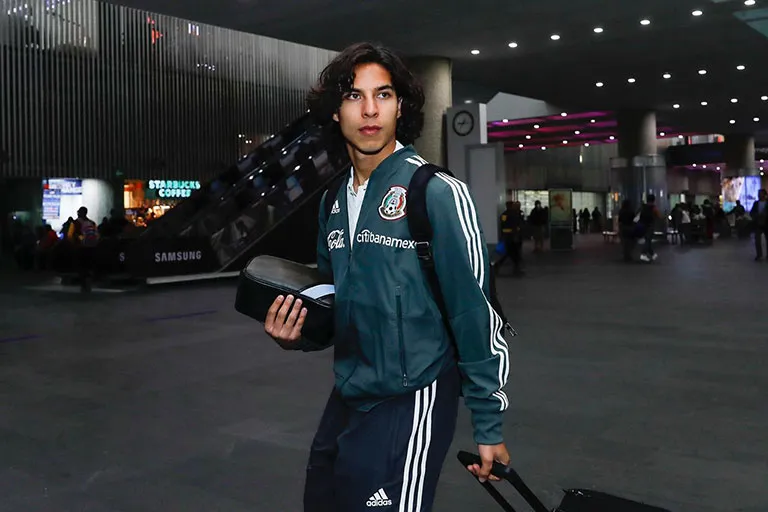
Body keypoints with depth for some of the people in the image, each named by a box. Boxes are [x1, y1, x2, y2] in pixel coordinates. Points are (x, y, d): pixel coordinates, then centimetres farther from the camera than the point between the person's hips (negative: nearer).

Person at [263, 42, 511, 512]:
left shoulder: (438, 193, -15)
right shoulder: (334, 202, 7)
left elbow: (475, 313, -14)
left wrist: (490, 424, -12)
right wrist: (299, 332, -2)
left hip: (409, 406, -7)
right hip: (346, 399, 7)